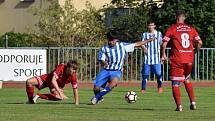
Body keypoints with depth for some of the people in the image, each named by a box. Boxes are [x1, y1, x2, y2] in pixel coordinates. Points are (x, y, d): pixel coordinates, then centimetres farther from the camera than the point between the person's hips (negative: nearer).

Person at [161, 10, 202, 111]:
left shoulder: (172, 29, -3)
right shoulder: (191, 29, 8)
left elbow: (164, 43, -8)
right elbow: (200, 42, 6)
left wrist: (163, 55, 5)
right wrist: (194, 52, 21)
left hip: (177, 59, -4)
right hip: (189, 59, 4)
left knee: (175, 83, 2)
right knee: (187, 80, 24)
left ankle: (179, 106, -7)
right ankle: (193, 102, 15)